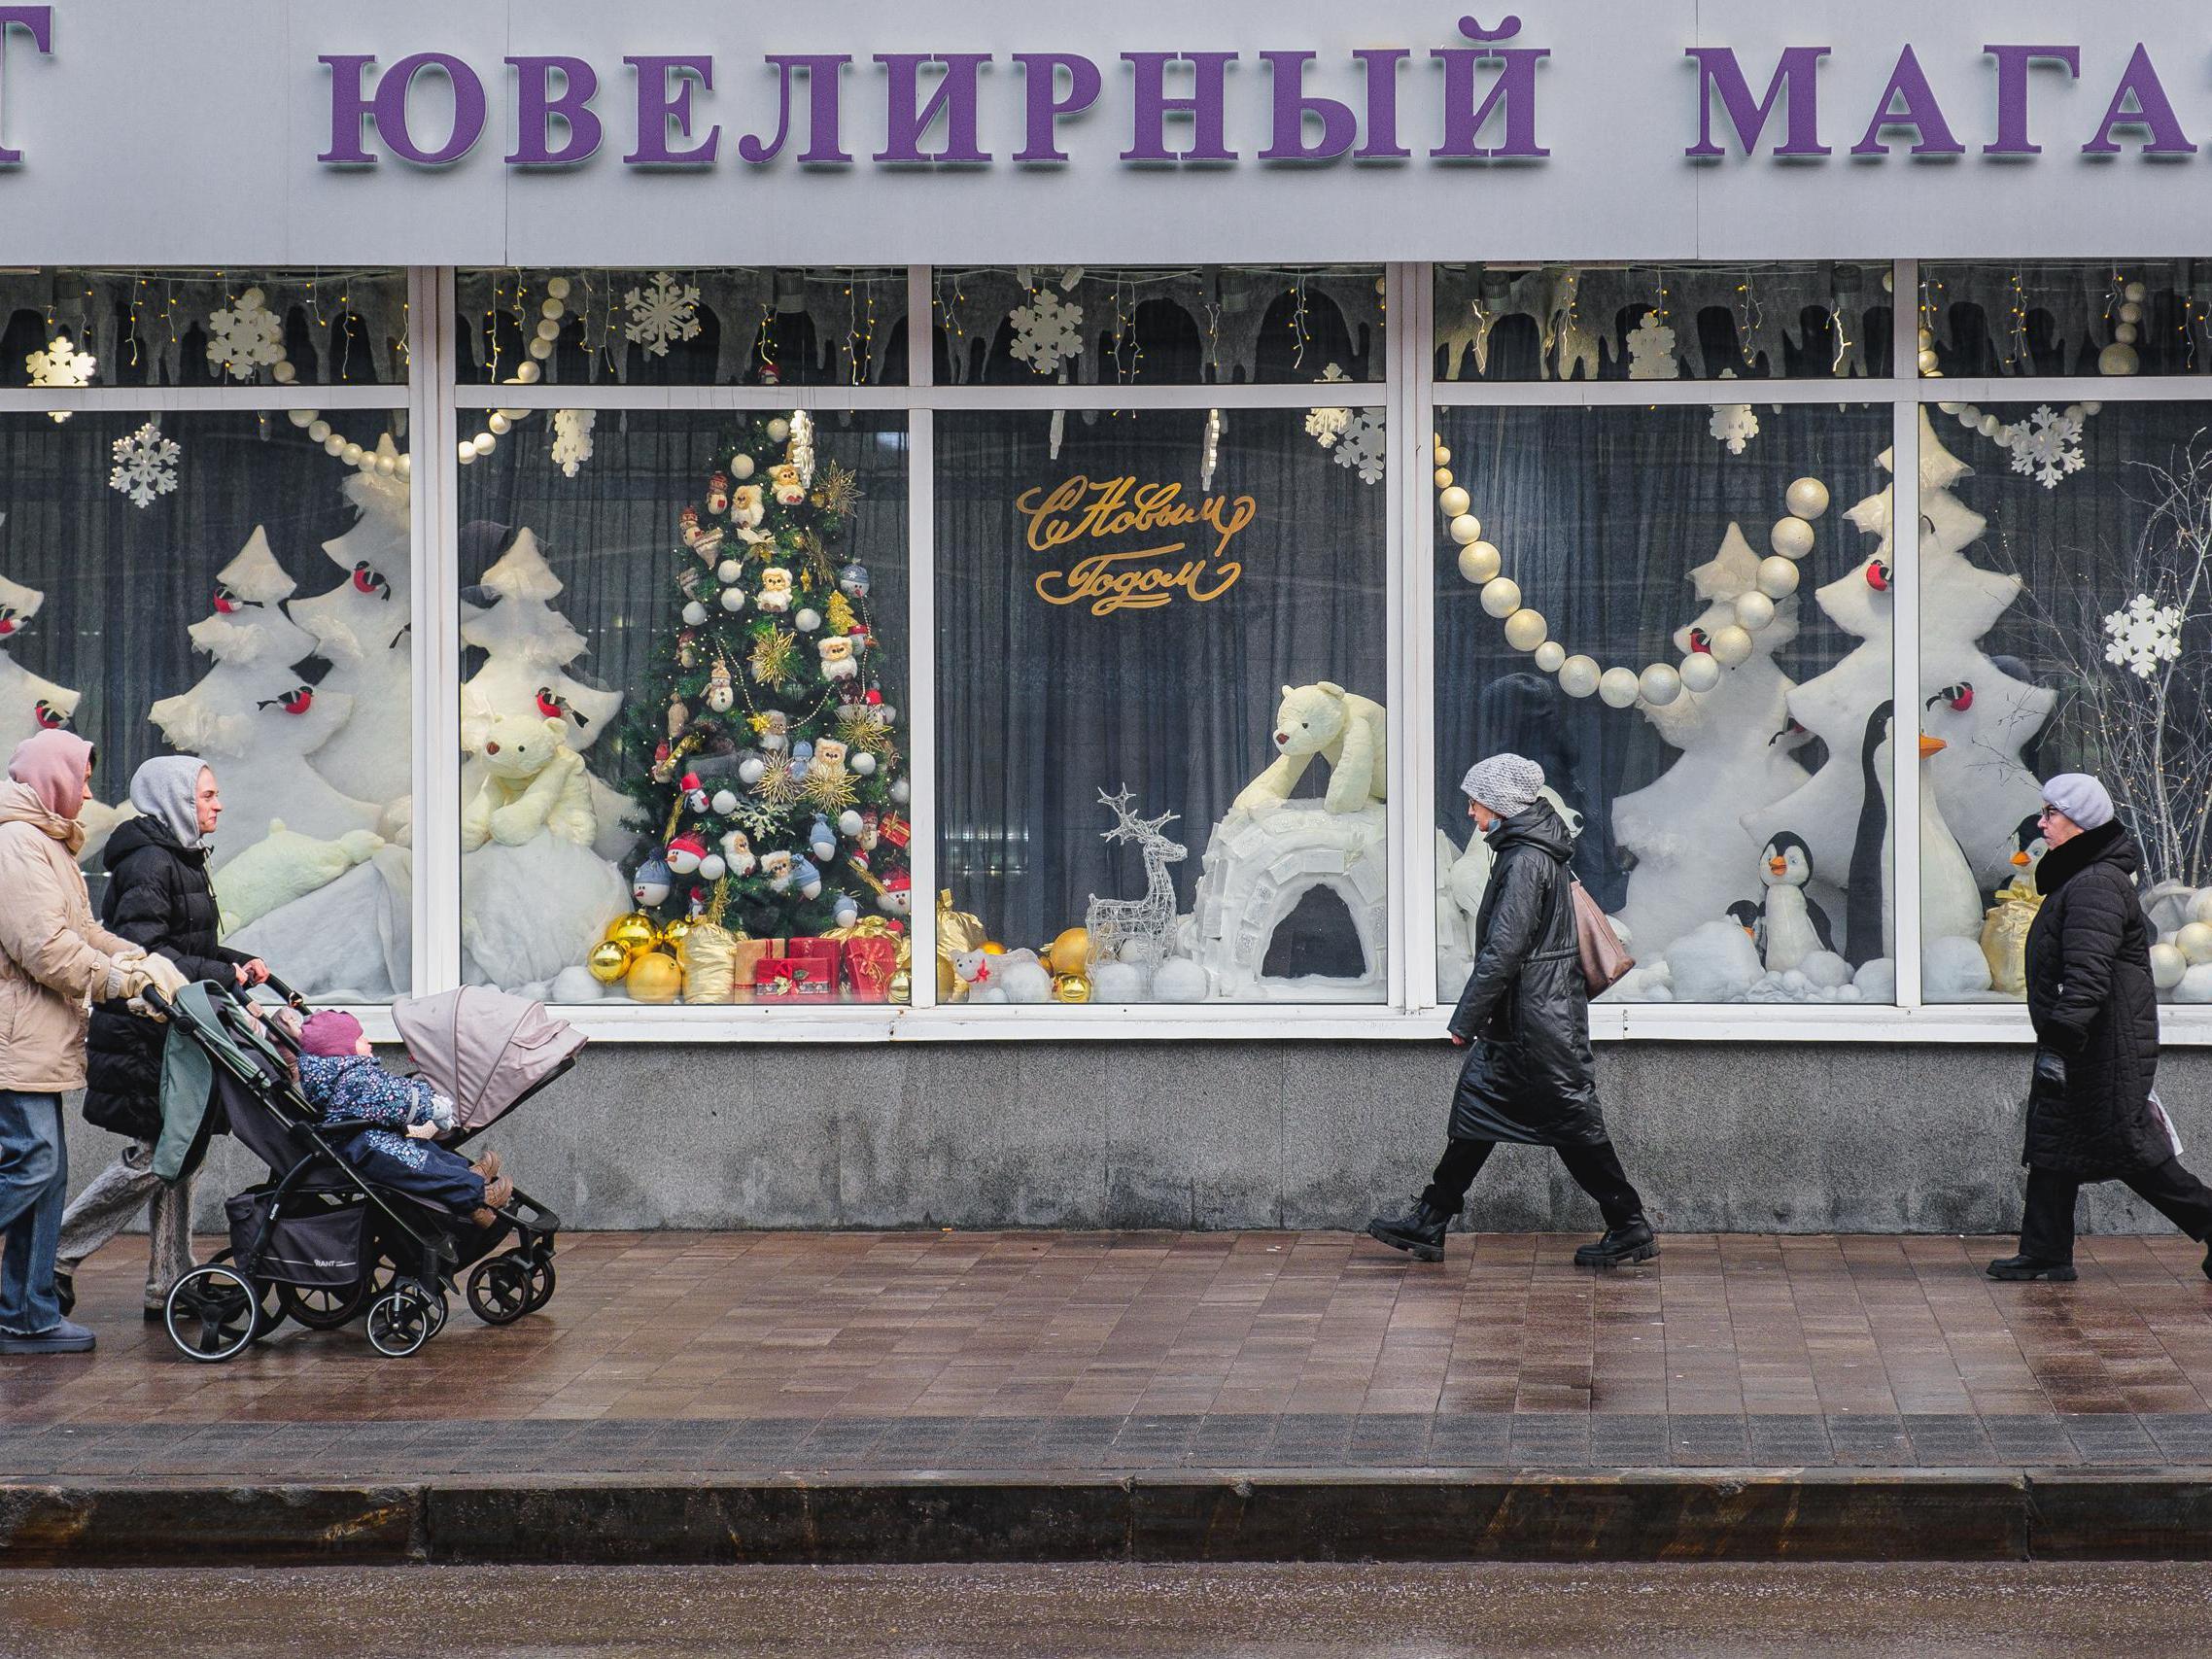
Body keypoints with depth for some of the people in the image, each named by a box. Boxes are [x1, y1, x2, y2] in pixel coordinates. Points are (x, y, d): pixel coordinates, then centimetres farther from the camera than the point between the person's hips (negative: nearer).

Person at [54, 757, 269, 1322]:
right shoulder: (149, 862, -15)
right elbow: (144, 951, -23)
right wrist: (222, 974, -20)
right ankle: (54, 1256, 1)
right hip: (143, 1036, -10)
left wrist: (241, 962, 6)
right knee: (152, 1157, -9)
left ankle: (170, 1284, 12)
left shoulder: (182, 860, 18)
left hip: (173, 1030, 10)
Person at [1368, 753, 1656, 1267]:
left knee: (1572, 1122, -1)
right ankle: (1428, 1225, 16)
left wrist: (1466, 1019, -17)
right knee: (1477, 1108, 12)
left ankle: (1630, 1229, 8)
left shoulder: (1526, 860, -19)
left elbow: (1503, 950, -23)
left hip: (1536, 1018, -10)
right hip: (1520, 1018, 10)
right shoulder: (1531, 849, 12)